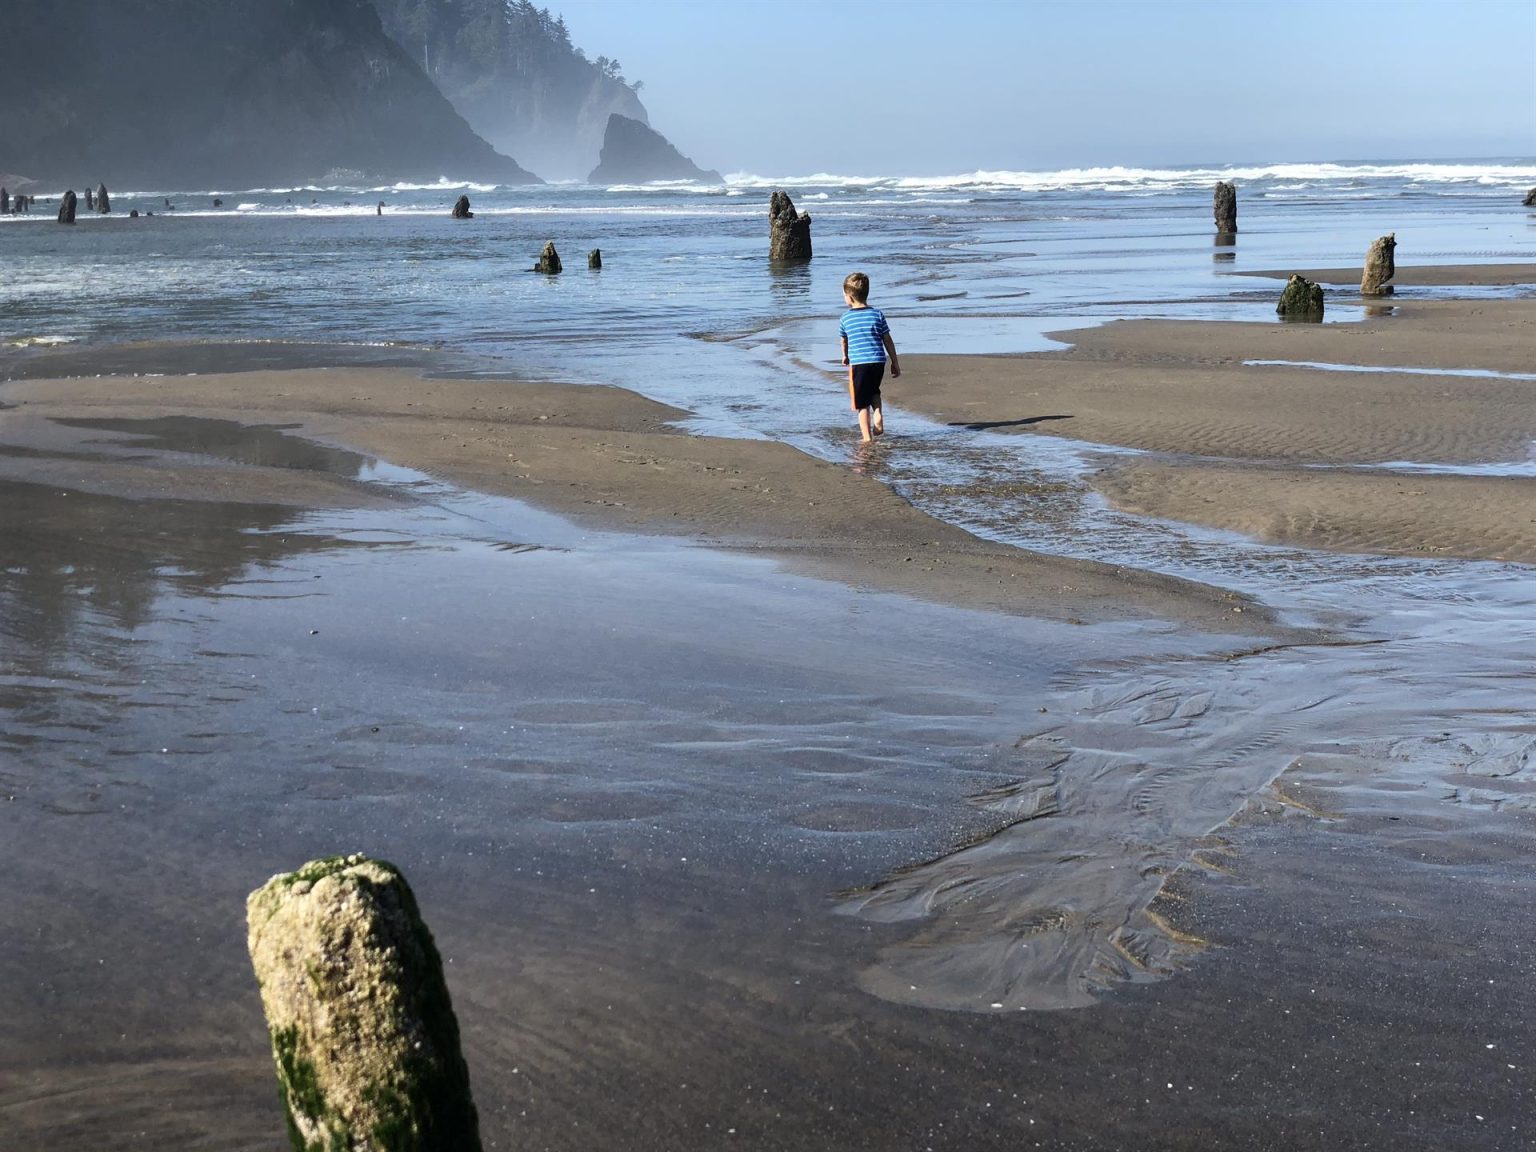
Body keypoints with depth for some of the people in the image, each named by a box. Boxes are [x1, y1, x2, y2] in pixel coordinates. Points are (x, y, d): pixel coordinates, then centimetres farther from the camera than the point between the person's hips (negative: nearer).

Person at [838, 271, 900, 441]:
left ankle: (867, 438, 2)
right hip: (878, 361, 3)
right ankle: (878, 415, 7)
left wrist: (845, 356, 38)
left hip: (858, 363, -3)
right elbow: (888, 341, 7)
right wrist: (895, 362, 17)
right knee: (873, 391, 30)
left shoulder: (846, 318, 0)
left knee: (862, 403, 4)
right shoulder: (877, 314, 2)